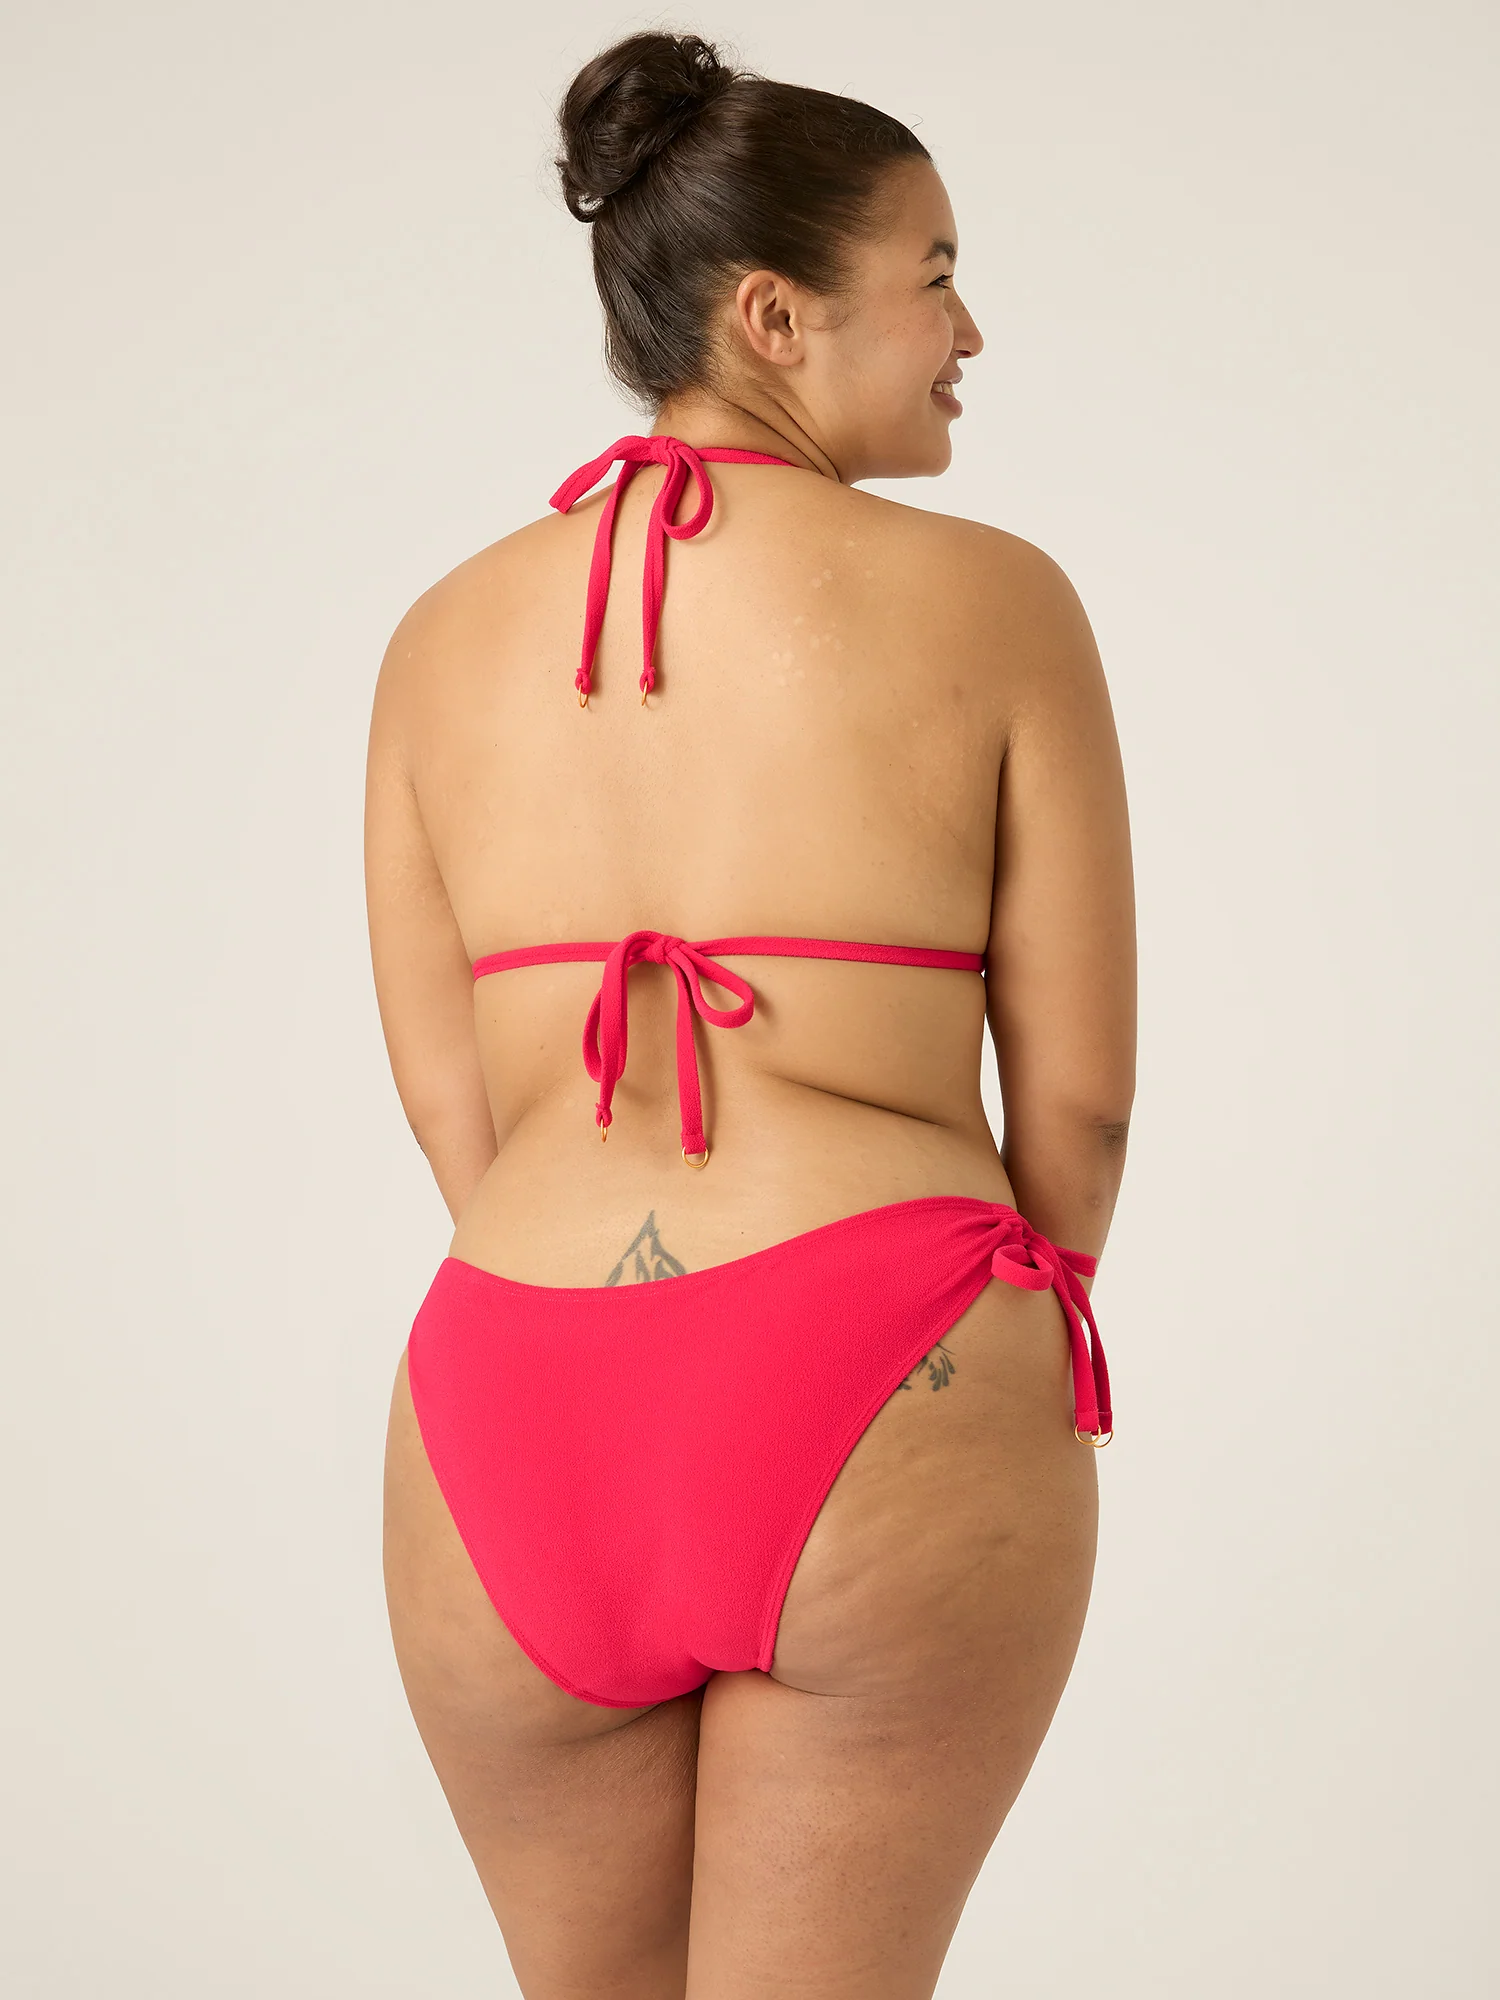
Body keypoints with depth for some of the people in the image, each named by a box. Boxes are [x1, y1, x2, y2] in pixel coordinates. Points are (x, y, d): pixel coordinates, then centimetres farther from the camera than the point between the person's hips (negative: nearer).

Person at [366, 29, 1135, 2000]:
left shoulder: (446, 633, 8)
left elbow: (452, 1107, 8)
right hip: (884, 1402, -3)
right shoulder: (991, 600, -2)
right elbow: (1078, 1098, 0)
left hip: (517, 1404, 4)